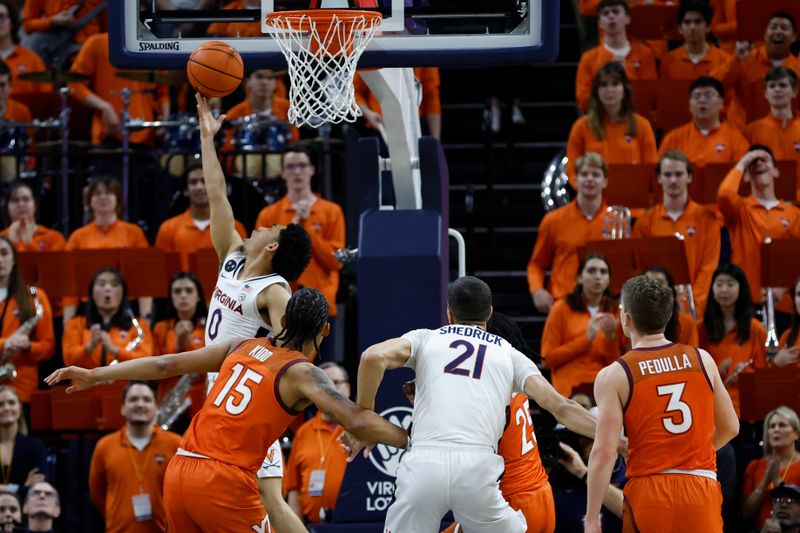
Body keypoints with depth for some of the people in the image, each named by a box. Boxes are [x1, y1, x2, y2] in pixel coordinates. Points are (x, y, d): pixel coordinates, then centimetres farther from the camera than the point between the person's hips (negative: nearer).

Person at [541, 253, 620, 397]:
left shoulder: (612, 312, 10)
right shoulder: (562, 308, 2)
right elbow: (547, 358, -3)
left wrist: (611, 337, -7)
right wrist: (587, 338, -9)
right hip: (570, 392, -3)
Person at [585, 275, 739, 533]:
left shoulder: (613, 376, -3)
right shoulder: (702, 359, 7)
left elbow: (604, 453, -9)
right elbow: (730, 427, 15)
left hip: (648, 492, -2)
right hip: (702, 489, 2)